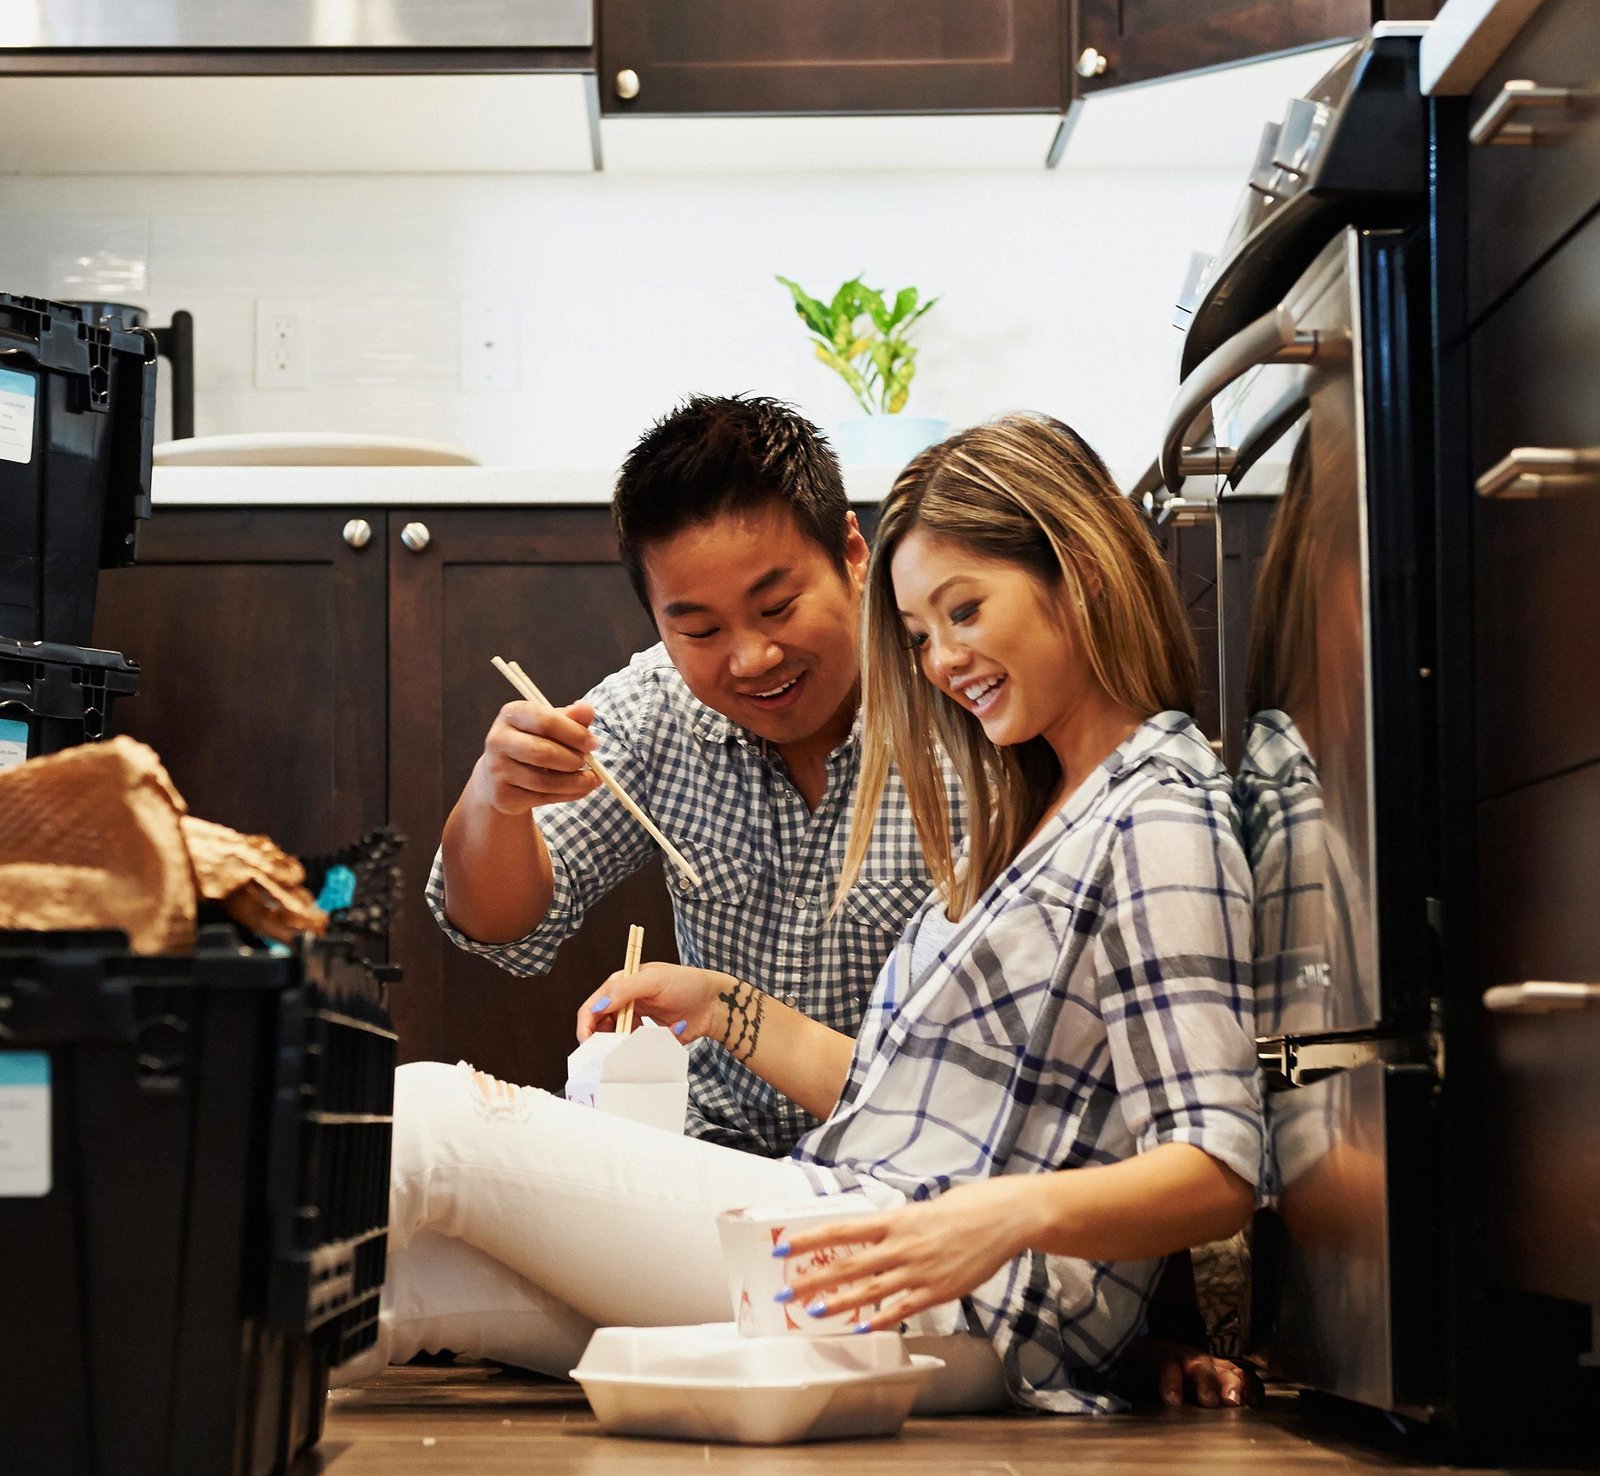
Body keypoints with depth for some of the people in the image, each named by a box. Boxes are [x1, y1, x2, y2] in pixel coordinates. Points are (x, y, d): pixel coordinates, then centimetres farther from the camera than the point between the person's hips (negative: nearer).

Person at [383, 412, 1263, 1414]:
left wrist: (1014, 1211, -32)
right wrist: (728, 1009, 17)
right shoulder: (1030, 811, 23)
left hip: (958, 1319, -9)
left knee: (430, 1119, -13)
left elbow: (1220, 1173, -17)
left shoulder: (1159, 823, -7)